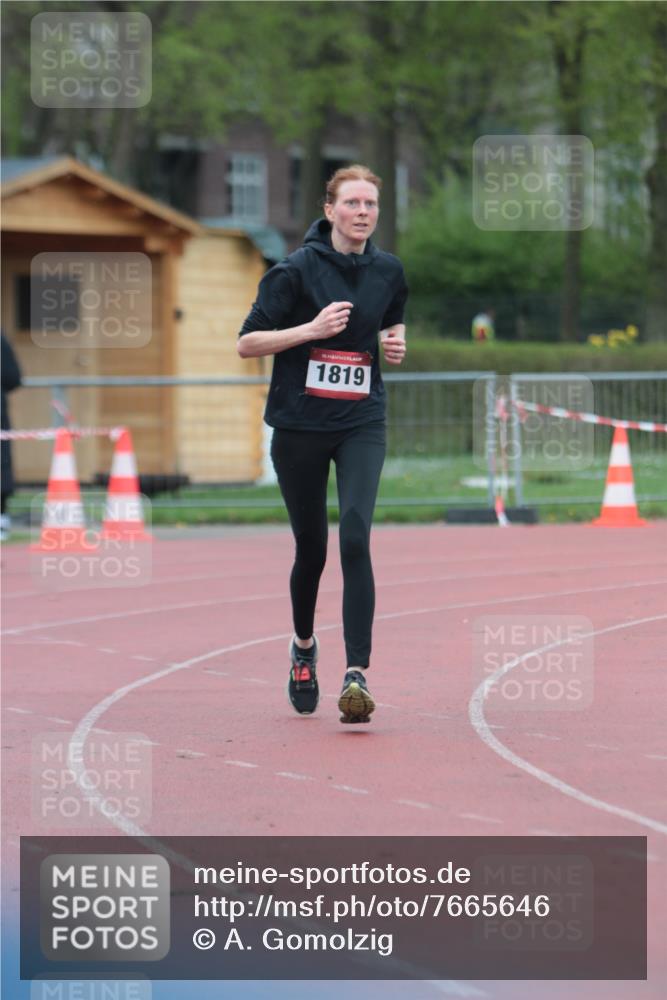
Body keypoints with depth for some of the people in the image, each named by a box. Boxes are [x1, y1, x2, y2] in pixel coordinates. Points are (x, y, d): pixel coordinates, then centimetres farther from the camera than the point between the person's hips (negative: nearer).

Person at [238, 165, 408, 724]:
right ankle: (304, 645, 39)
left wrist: (397, 343, 3)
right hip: (300, 424, -1)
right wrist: (313, 328, -20)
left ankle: (358, 673, -22)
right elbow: (247, 343, -8)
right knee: (311, 547, 9)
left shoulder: (388, 271, 4)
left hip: (362, 425, 1)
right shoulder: (297, 270, -8)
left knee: (356, 538, -17)